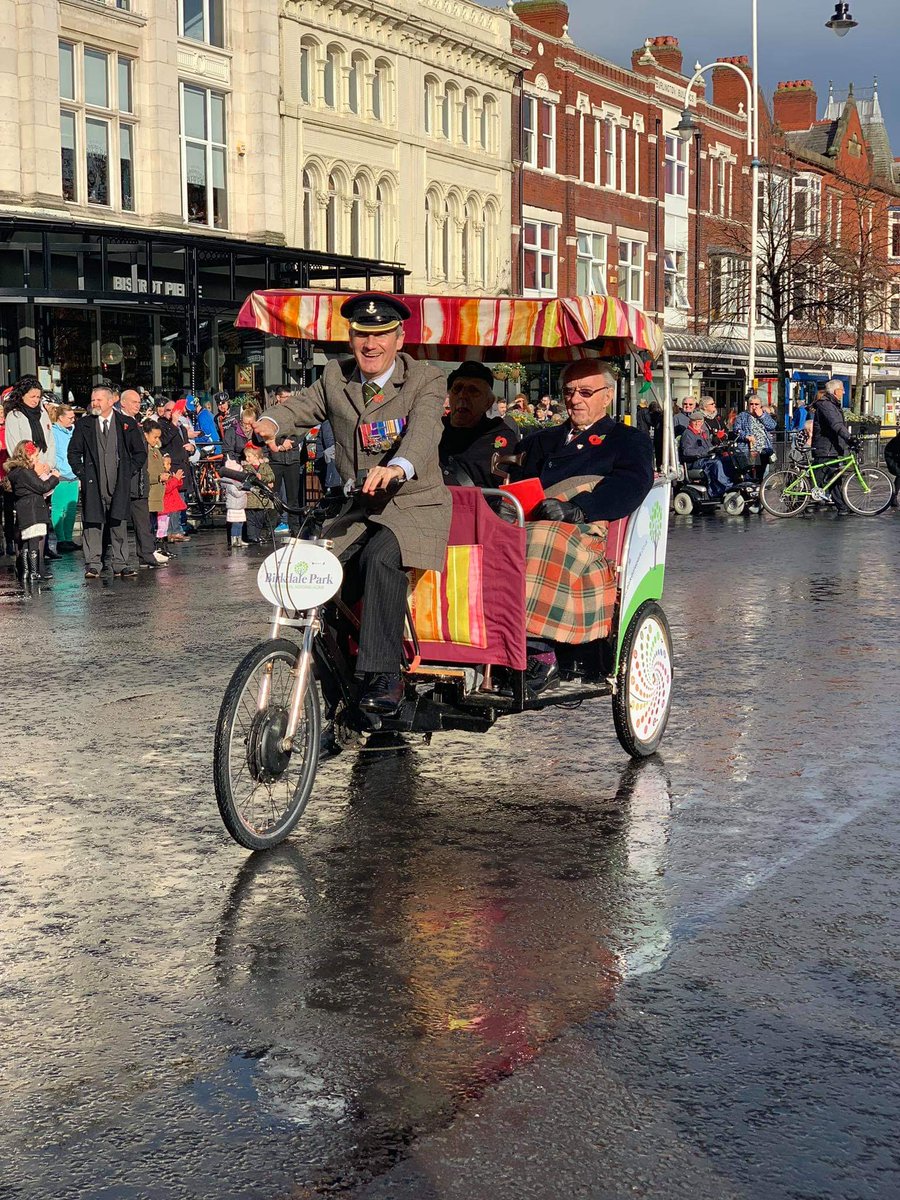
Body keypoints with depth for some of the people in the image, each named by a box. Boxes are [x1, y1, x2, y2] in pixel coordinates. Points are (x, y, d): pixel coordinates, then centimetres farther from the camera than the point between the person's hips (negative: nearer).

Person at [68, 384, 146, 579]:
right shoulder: (84, 425, 7)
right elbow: (73, 452, 12)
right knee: (93, 524, -3)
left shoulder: (127, 424, 6)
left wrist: (129, 472, 3)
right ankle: (93, 565, 1)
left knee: (119, 524, 1)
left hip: (119, 484, 0)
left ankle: (120, 564, 7)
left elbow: (140, 452, 11)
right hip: (93, 484, 0)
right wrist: (81, 473, 1)